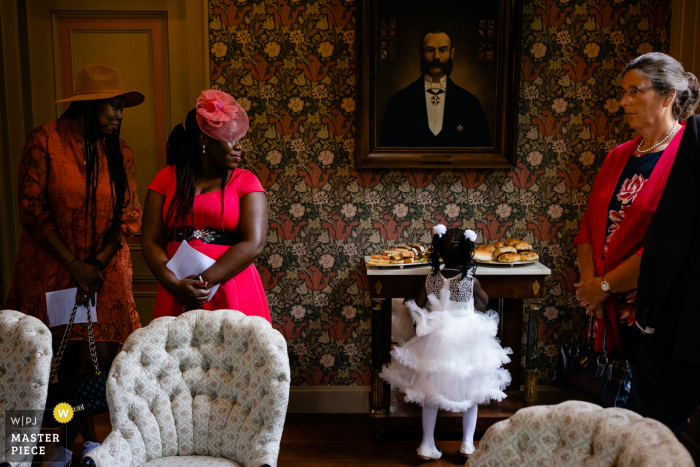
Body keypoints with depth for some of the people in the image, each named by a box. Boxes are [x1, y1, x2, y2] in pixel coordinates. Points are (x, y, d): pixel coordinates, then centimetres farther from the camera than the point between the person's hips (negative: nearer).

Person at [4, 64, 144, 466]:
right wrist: (74, 265, -12)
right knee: (71, 359, 4)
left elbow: (129, 215, 2)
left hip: (106, 268, 3)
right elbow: (33, 210, -8)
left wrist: (96, 263, -10)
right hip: (53, 266, -2)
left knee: (102, 358, -1)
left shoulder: (120, 152, 4)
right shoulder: (45, 142, -6)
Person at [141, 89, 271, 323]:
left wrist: (204, 282, -14)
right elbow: (151, 241, 2)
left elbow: (253, 244, -7)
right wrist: (175, 284, -14)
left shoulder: (246, 182, 4)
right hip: (176, 298, 1)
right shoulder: (167, 179, 9)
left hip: (233, 293, -1)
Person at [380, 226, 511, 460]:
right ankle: (467, 443, 24)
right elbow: (484, 302, 5)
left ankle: (427, 445, 21)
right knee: (470, 394, 18)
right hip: (467, 343, -1)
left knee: (430, 396, 14)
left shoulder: (431, 279, -10)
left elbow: (417, 307, 0)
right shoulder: (471, 282, -15)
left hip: (436, 342, 2)